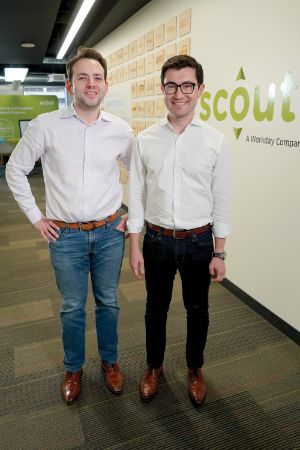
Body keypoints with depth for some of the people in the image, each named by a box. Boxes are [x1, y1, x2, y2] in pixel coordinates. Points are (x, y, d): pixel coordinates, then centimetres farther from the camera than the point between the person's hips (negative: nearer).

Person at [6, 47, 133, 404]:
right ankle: (73, 369, 38)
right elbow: (15, 170, 3)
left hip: (109, 232, 2)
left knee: (108, 303, 16)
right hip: (66, 235, -1)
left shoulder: (121, 130, -1)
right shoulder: (46, 126, -6)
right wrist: (35, 218, 0)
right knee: (72, 307, 14)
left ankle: (109, 361, 40)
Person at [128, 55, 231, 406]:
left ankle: (194, 369, 43)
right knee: (155, 308, 17)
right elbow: (136, 195, -1)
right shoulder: (145, 139, -3)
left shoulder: (215, 141, -5)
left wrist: (219, 253, -3)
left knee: (197, 310, 16)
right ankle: (154, 366, 43)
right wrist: (135, 247, -2)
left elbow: (222, 200, -2)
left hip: (199, 242, 0)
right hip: (157, 240, 1)